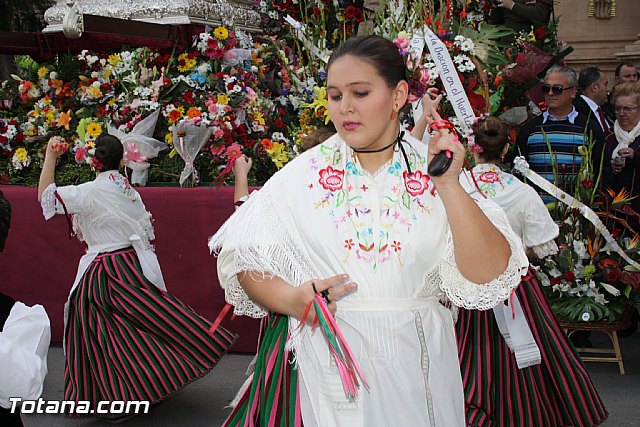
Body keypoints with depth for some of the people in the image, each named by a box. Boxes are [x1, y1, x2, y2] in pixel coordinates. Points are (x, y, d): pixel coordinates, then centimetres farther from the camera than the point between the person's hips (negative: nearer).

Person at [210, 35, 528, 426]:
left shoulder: (435, 173, -2)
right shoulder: (304, 174, 0)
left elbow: (488, 278, -10)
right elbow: (242, 258, -1)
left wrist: (449, 186, -17)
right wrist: (289, 299, -19)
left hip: (413, 365, 1)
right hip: (325, 362, 0)